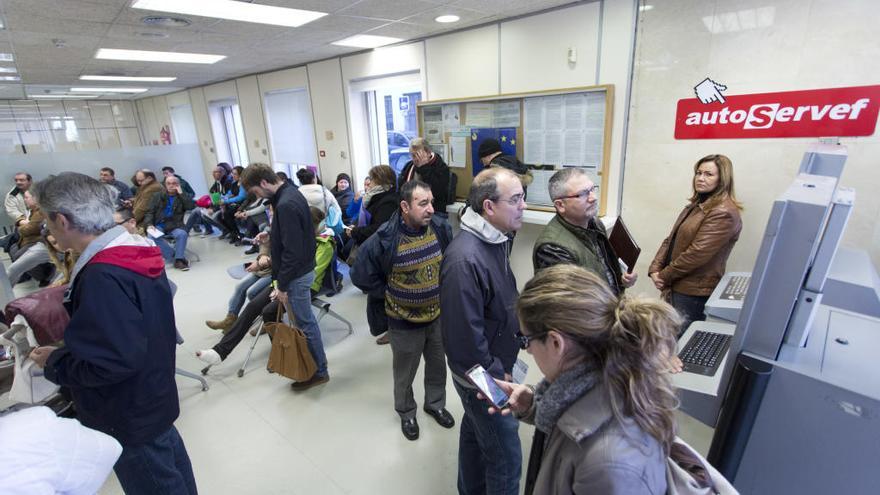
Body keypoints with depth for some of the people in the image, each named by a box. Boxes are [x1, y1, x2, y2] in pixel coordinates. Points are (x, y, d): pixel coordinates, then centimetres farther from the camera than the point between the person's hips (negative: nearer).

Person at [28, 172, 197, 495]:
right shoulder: (137, 252, -2)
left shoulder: (102, 278, -30)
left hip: (131, 416, -8)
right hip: (153, 396, 8)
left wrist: (54, 362, -14)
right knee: (172, 466, 27)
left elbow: (112, 363, -30)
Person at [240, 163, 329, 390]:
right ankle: (315, 362, 35)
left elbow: (292, 251, -25)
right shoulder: (292, 194, 6)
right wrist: (273, 234, 12)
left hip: (296, 274, -10)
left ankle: (319, 371, 20)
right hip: (303, 268, 10)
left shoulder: (285, 205, -25)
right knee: (306, 320, 20)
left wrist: (282, 284, -18)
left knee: (305, 323, 4)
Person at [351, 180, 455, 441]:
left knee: (438, 366, 23)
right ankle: (406, 413, 45)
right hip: (404, 322, -3)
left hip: (438, 316, 4)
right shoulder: (385, 239, -24)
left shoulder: (441, 228, -12)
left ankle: (435, 404, 50)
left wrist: (442, 287, 4)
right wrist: (390, 293, -6)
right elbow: (361, 276, -12)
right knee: (405, 373, 18)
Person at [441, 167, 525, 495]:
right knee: (506, 458, 8)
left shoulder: (496, 239, -2)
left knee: (475, 434, 27)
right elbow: (464, 334, -27)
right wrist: (495, 376, -16)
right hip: (484, 378, -8)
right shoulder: (464, 259, -32)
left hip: (494, 367, 9)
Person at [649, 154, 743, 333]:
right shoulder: (696, 205, 14)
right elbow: (671, 240, 11)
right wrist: (655, 269, -2)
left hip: (693, 293, -8)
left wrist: (665, 276, -11)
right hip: (675, 288, 8)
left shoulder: (723, 213, -15)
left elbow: (697, 253, -21)